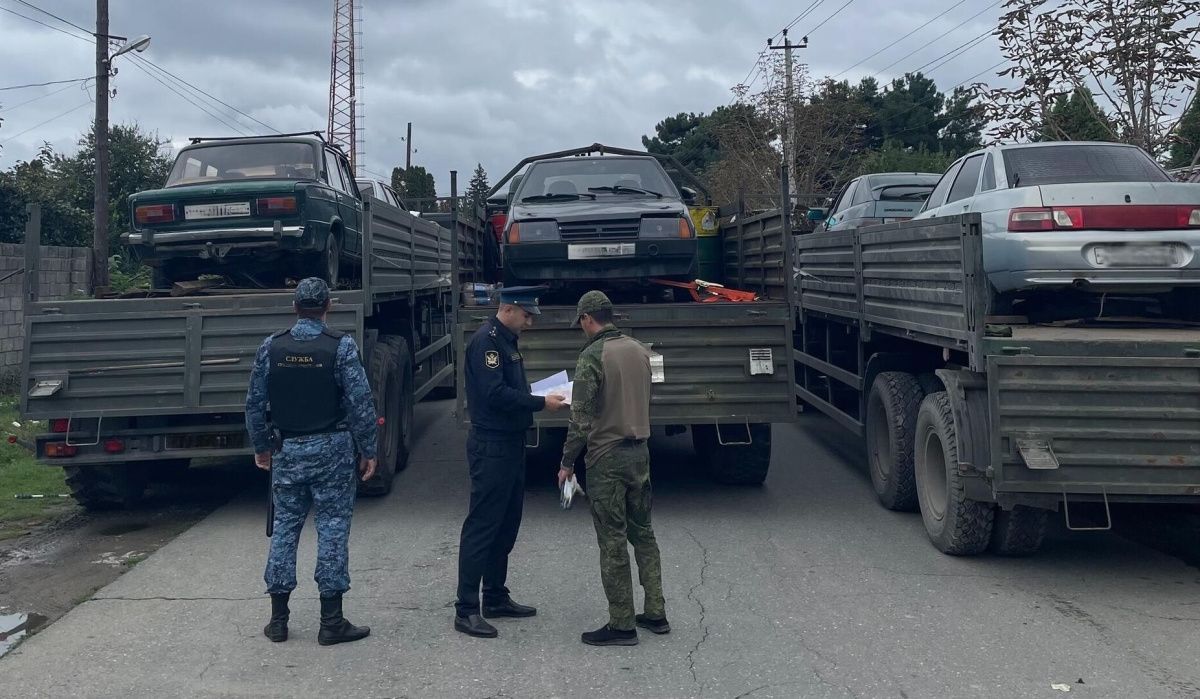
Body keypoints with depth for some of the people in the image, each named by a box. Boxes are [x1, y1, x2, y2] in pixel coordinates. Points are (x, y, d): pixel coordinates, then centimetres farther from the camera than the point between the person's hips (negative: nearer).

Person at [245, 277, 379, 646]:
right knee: (332, 528, 2)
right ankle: (331, 621, 6)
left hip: (286, 450, 3)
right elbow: (361, 404, -11)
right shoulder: (341, 346, -9)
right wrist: (368, 451, -2)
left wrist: (261, 446, 18)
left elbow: (254, 403, 6)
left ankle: (278, 619, 17)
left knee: (285, 526, 12)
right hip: (331, 449, -3)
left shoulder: (271, 346, 1)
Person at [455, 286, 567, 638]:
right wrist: (541, 403, -18)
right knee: (482, 525, -7)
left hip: (510, 444, 10)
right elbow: (495, 394, -24)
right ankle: (466, 610, -1)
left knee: (506, 524, 15)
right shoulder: (486, 340, -15)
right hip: (491, 446, -10)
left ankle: (496, 597, 26)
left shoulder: (507, 340, 16)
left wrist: (541, 395, 5)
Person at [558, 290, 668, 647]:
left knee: (613, 541, 0)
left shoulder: (592, 356, -15)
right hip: (640, 450, 7)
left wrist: (567, 462, -8)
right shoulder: (639, 350, 7)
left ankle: (621, 625, 8)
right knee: (642, 531, 17)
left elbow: (581, 418, -16)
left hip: (607, 457, -7)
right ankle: (655, 613, 22)